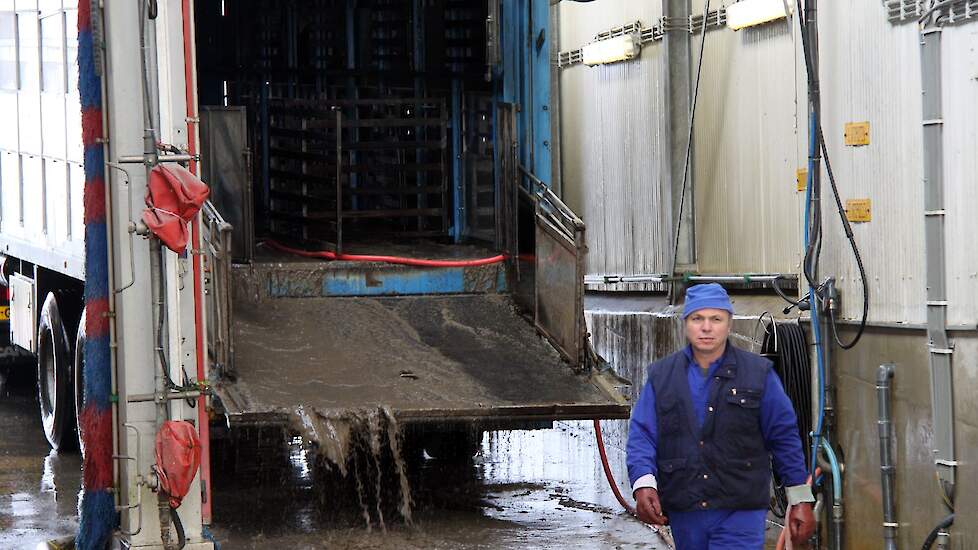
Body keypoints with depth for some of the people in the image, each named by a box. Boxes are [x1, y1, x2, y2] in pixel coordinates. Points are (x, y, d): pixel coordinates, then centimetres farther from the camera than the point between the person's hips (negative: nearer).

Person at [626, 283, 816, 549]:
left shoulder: (759, 373, 0)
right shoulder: (662, 376, 6)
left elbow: (784, 437, 3)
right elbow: (641, 435, -1)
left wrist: (800, 500, 3)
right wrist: (643, 483, -19)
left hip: (740, 515, -3)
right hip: (683, 515, 3)